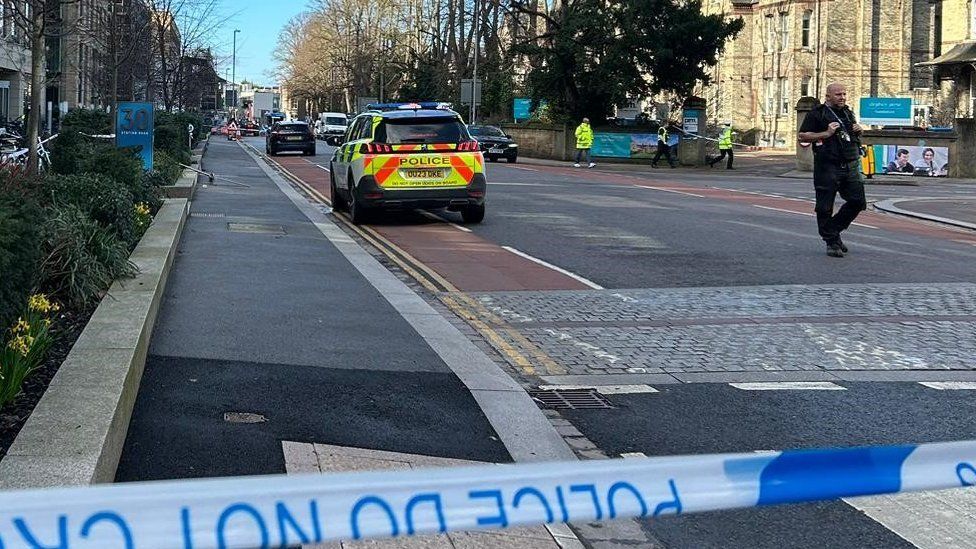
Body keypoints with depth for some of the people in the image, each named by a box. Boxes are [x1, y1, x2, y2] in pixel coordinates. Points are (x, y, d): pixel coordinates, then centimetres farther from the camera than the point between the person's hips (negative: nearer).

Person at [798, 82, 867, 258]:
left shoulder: (848, 113, 18)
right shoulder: (817, 114, -3)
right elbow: (802, 136, -8)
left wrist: (858, 130, 9)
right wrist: (826, 134, -16)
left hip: (850, 166, 6)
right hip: (828, 167, -6)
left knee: (858, 201, 3)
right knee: (825, 207, -2)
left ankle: (834, 229, 20)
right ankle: (831, 242, 9)